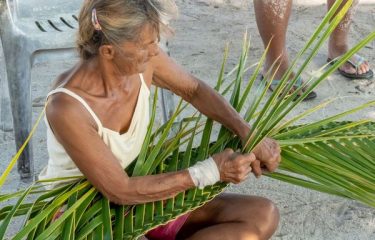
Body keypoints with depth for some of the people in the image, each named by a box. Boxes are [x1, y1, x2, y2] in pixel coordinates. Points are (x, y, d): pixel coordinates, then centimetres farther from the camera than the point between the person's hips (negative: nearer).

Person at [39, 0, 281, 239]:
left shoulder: (143, 62, -14)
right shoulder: (67, 108, -31)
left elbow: (195, 89, 5)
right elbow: (120, 191, -26)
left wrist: (249, 135, -8)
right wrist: (208, 172, -24)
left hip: (135, 197, 7)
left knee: (263, 217, -4)